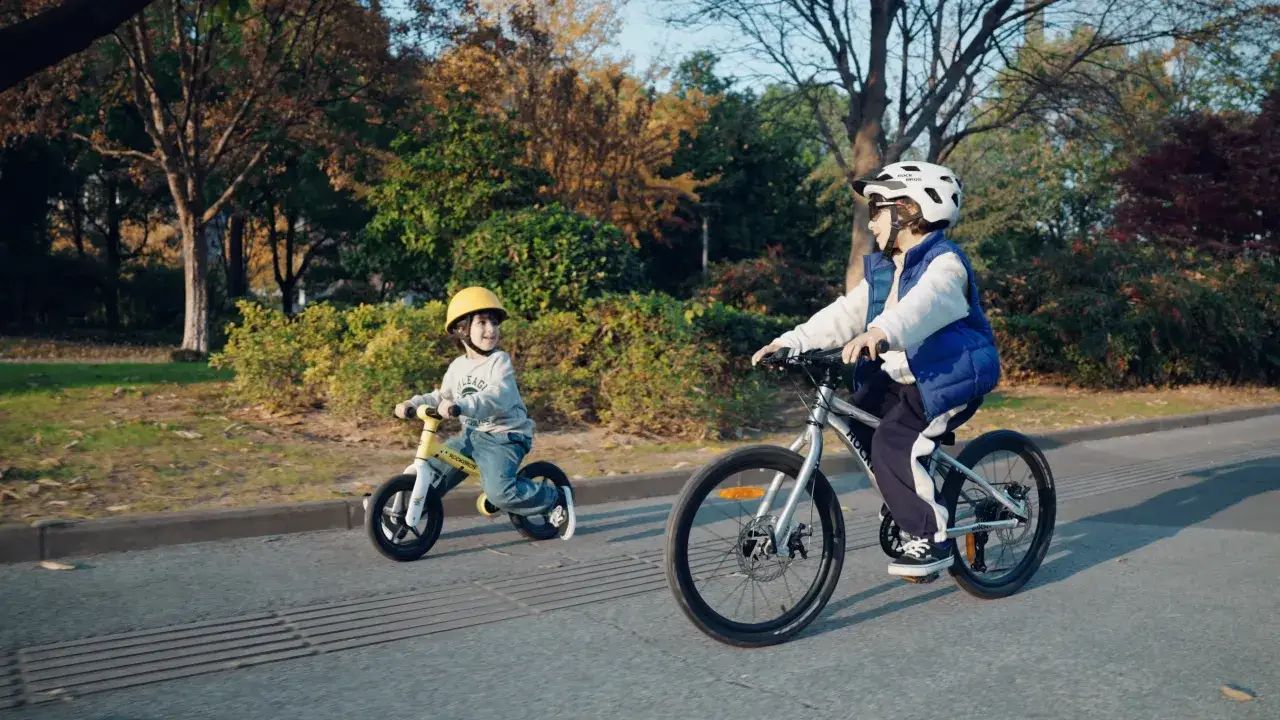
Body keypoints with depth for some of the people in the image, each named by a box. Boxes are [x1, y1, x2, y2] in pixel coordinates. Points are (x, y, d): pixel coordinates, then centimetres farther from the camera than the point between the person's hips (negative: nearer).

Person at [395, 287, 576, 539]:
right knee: (429, 470, 3)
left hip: (504, 436, -7)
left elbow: (498, 397, -31)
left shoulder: (500, 361, -13)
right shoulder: (458, 366, 8)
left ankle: (556, 499, -7)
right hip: (471, 434, 7)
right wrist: (413, 403, -2)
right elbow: (442, 396, 17)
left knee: (500, 492, -26)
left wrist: (460, 407, -45)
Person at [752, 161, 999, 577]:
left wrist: (880, 332, -56)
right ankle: (908, 504, 17)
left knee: (893, 444, -25)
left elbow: (922, 305, -36)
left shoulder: (945, 263, -15)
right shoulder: (881, 271, 12)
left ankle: (932, 537, -9)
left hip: (947, 381, -9)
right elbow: (845, 314, 4)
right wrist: (791, 341, -8)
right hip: (901, 379, 9)